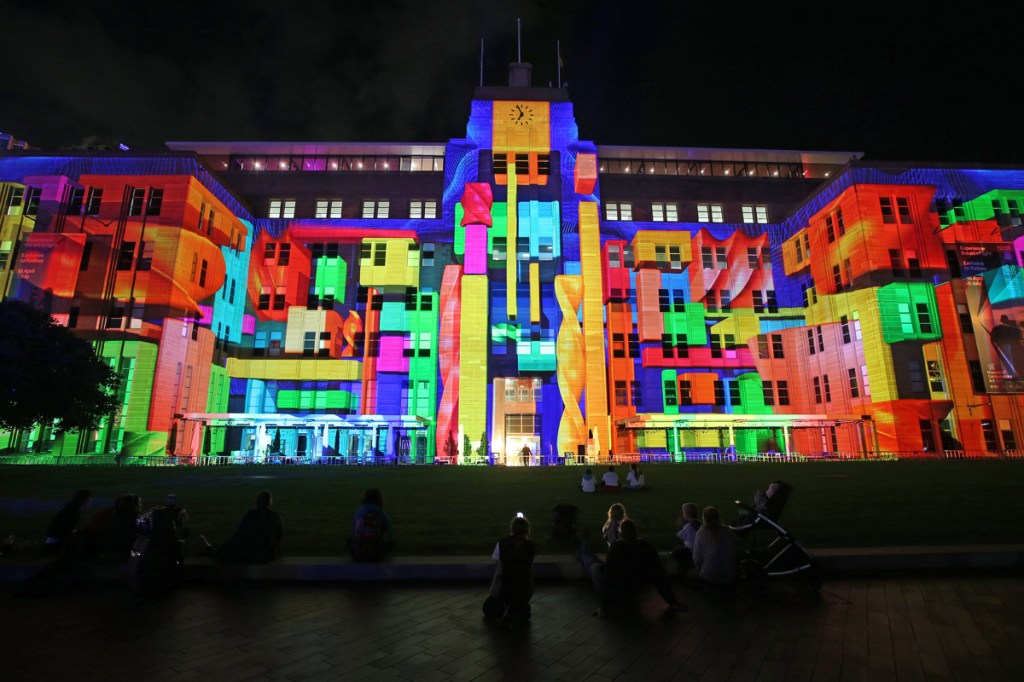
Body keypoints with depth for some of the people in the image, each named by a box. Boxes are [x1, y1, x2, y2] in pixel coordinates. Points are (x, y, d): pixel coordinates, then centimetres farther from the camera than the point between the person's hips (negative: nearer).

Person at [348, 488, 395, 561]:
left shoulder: (358, 513, 1)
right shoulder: (383, 515, -6)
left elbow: (354, 534, 11)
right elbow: (390, 536, 1)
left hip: (357, 555, 2)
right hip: (376, 556, -2)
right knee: (392, 542, 25)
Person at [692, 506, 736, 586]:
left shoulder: (700, 534, -15)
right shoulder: (728, 532, -8)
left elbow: (697, 558, -9)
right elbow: (732, 554, 6)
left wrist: (700, 570, 12)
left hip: (709, 578, -3)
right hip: (730, 577, 3)